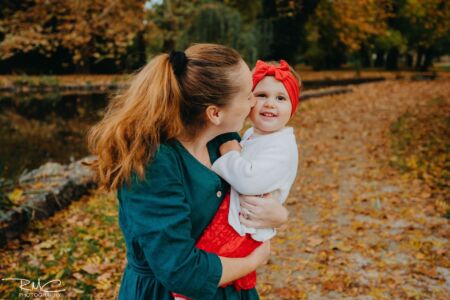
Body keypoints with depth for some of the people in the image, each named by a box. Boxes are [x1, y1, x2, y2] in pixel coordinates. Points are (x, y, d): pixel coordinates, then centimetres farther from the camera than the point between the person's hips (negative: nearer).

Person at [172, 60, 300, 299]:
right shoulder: (252, 134, 11)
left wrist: (229, 153, -15)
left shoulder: (282, 147, -18)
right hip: (226, 214, 10)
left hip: (241, 229, -10)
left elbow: (249, 180, -31)